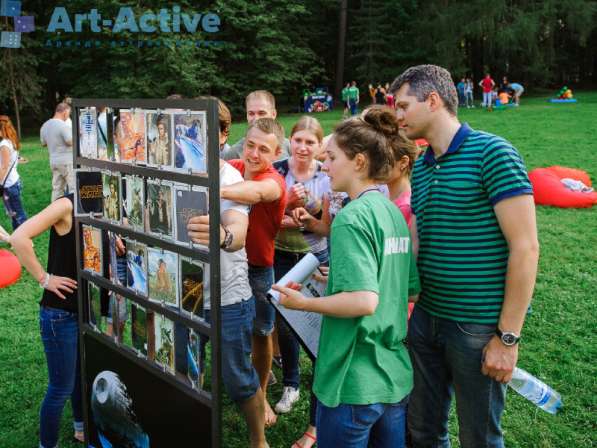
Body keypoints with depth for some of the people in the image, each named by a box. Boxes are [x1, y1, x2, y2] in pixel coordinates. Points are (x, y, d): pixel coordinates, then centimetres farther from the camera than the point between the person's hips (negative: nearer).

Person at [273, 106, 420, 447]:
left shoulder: (352, 217, -17)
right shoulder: (394, 213, 7)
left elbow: (364, 301, -26)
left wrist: (304, 303, -13)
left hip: (355, 382, -8)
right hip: (396, 376, 8)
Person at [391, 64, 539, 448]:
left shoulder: (491, 153, -13)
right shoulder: (420, 166, 8)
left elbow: (525, 248, -17)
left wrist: (508, 337, -17)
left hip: (480, 327, -6)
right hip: (426, 317, 6)